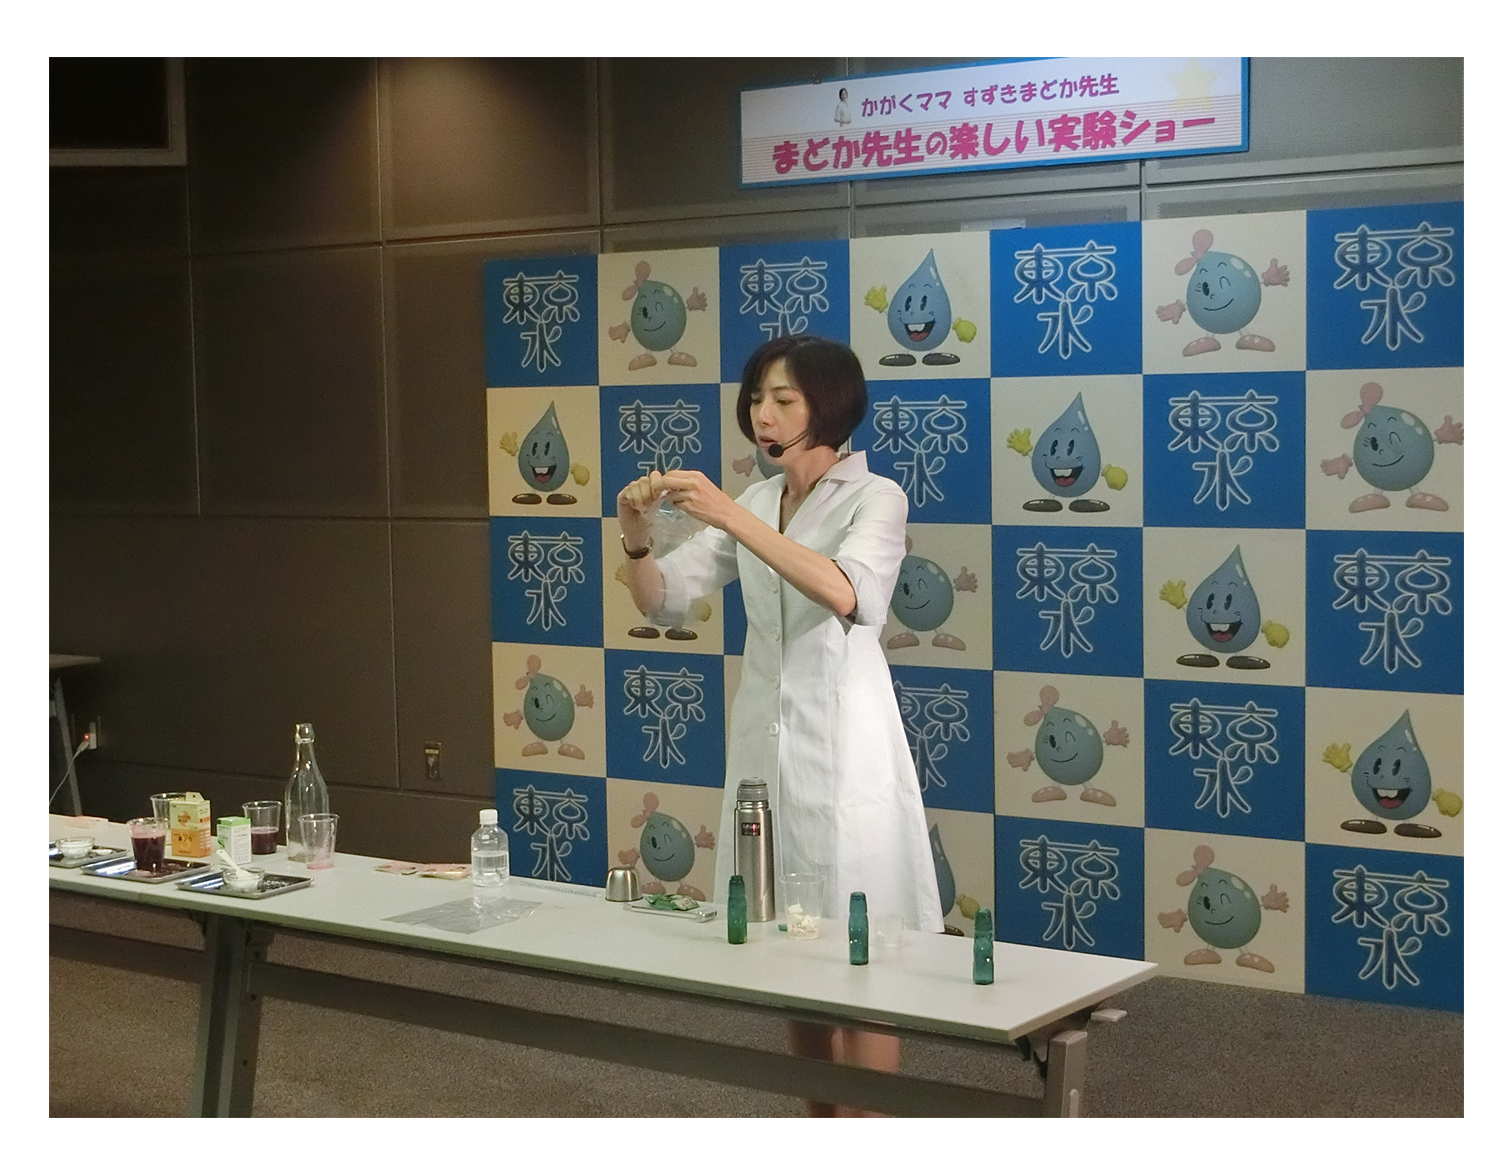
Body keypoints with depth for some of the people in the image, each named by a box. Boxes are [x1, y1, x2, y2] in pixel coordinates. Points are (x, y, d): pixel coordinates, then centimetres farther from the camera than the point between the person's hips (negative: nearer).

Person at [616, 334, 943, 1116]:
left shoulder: (875, 497, -8)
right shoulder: (754, 505, 10)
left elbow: (845, 593, -28)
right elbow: (663, 602, 5)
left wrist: (730, 516, -33)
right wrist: (636, 536, -15)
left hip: (841, 746, -7)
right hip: (765, 742, 7)